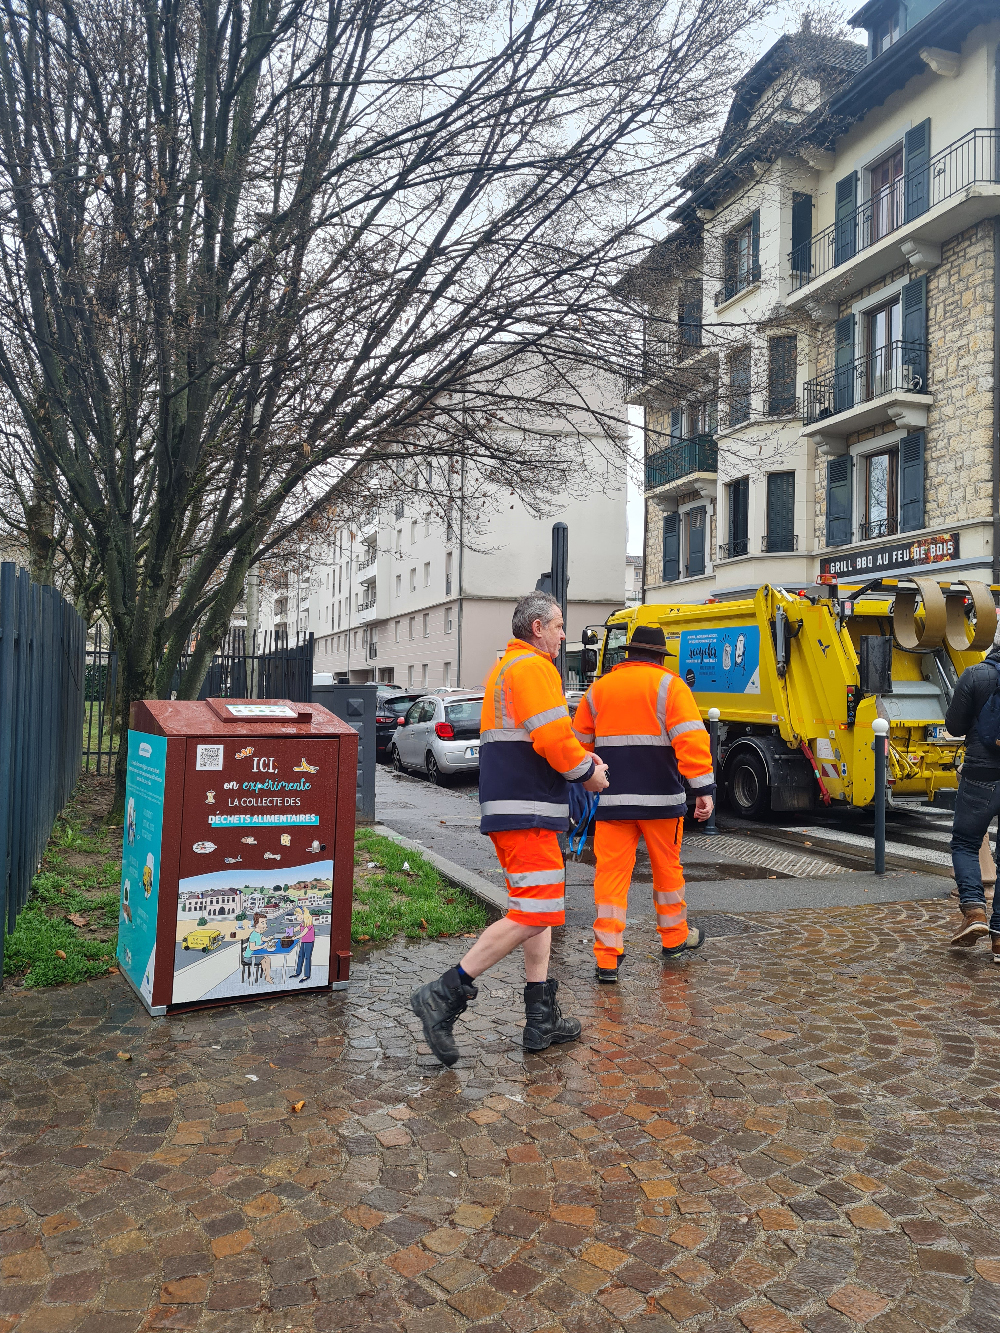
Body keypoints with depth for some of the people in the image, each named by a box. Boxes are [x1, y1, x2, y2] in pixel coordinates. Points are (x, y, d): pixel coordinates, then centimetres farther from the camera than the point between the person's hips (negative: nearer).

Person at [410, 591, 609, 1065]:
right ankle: (445, 995, -8)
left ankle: (542, 1020, 19)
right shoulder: (534, 667, -11)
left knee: (537, 909, 14)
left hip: (509, 807, 11)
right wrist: (587, 771, -4)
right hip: (527, 811, -11)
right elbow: (552, 738, -21)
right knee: (535, 913, -10)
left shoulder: (503, 668, 23)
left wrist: (578, 757, 14)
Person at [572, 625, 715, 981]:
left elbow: (579, 743, 18)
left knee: (611, 873, 3)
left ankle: (607, 957, 0)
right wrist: (704, 788, -15)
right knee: (667, 867, 15)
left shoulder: (598, 689, 10)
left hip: (612, 798, 2)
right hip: (660, 797, -2)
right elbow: (691, 738, -14)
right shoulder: (669, 686, -2)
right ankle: (674, 937, 33)